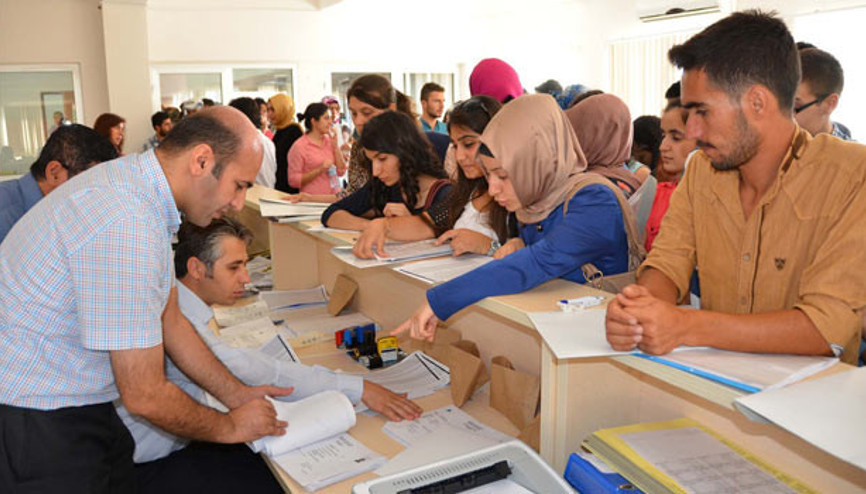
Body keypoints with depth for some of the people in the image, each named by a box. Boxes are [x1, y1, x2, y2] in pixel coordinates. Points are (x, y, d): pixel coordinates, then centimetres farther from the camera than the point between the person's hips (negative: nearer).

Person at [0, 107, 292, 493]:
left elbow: (170, 322, 9)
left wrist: (237, 395, 7)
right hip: (32, 426, -9)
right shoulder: (125, 227, -30)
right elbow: (145, 396, -24)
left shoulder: (136, 186, 1)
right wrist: (231, 426, -8)